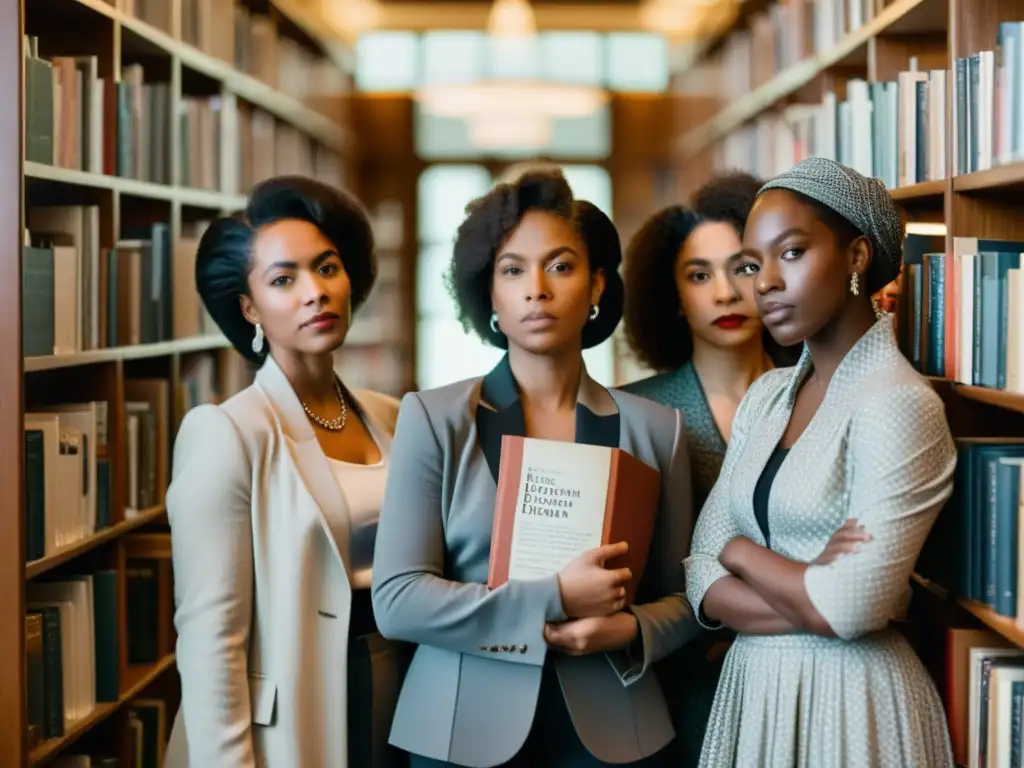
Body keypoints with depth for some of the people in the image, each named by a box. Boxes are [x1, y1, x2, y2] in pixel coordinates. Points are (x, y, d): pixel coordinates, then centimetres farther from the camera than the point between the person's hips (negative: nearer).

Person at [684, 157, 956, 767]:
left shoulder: (899, 403, -16)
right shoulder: (764, 397, 6)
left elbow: (851, 608, -23)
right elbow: (703, 581, 1)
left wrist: (743, 551, -6)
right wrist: (812, 593, -16)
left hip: (851, 701, -6)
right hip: (754, 689, 7)